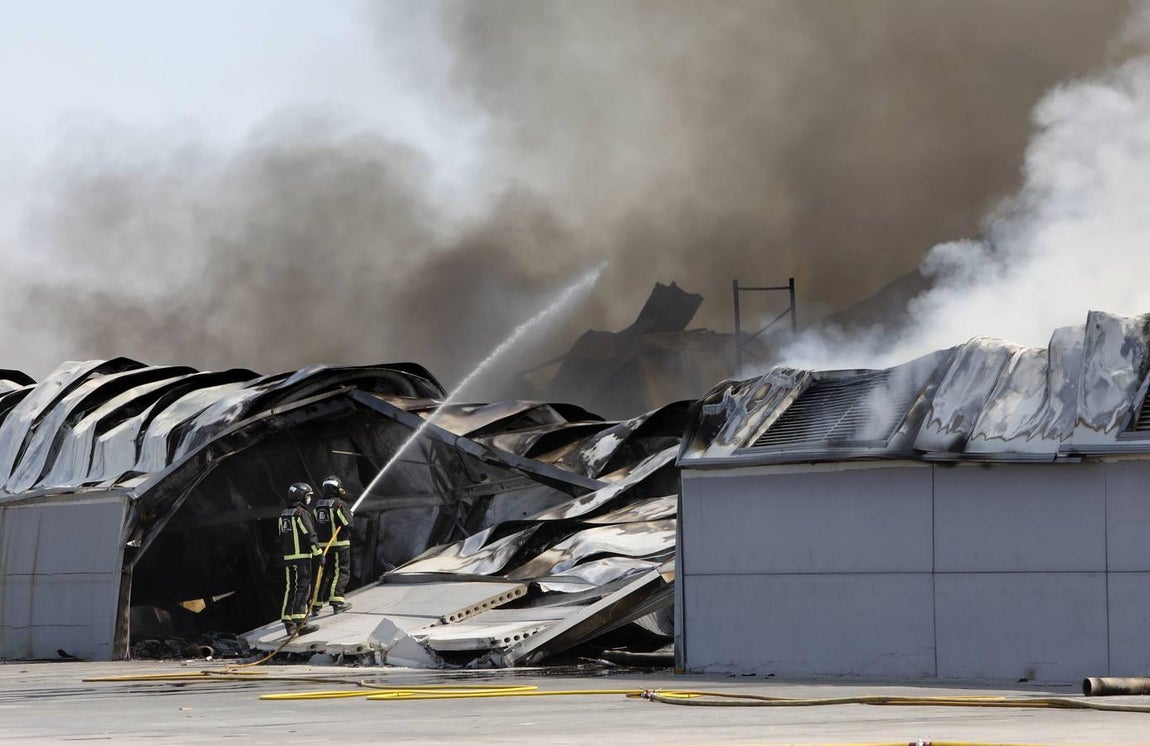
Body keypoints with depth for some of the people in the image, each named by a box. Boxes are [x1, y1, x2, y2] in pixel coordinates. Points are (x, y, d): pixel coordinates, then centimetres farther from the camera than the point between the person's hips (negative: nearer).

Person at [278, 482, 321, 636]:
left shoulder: (283, 515, 14)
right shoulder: (301, 513, -11)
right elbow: (310, 536, -15)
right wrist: (319, 554, -11)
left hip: (288, 558, 8)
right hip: (302, 556, -8)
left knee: (290, 589, 10)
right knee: (303, 588, -7)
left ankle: (288, 623, 10)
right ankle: (300, 622, -13)